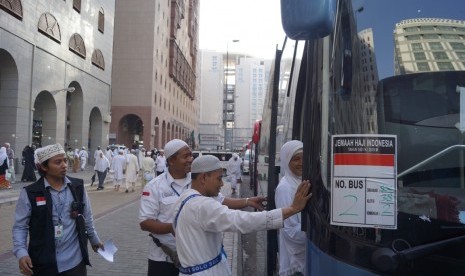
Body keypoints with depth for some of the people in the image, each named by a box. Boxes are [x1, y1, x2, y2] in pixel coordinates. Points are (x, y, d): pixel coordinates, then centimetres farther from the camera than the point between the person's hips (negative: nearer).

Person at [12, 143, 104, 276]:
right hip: (44, 264, -1)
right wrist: (21, 253, -17)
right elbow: (20, 227, -4)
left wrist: (94, 240, 19)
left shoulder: (78, 187, -1)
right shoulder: (29, 194, -9)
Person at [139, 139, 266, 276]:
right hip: (163, 258, -3)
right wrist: (174, 227, -24)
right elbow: (145, 223, -12)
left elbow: (222, 201, 3)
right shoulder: (154, 187, -10)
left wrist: (248, 201, -10)